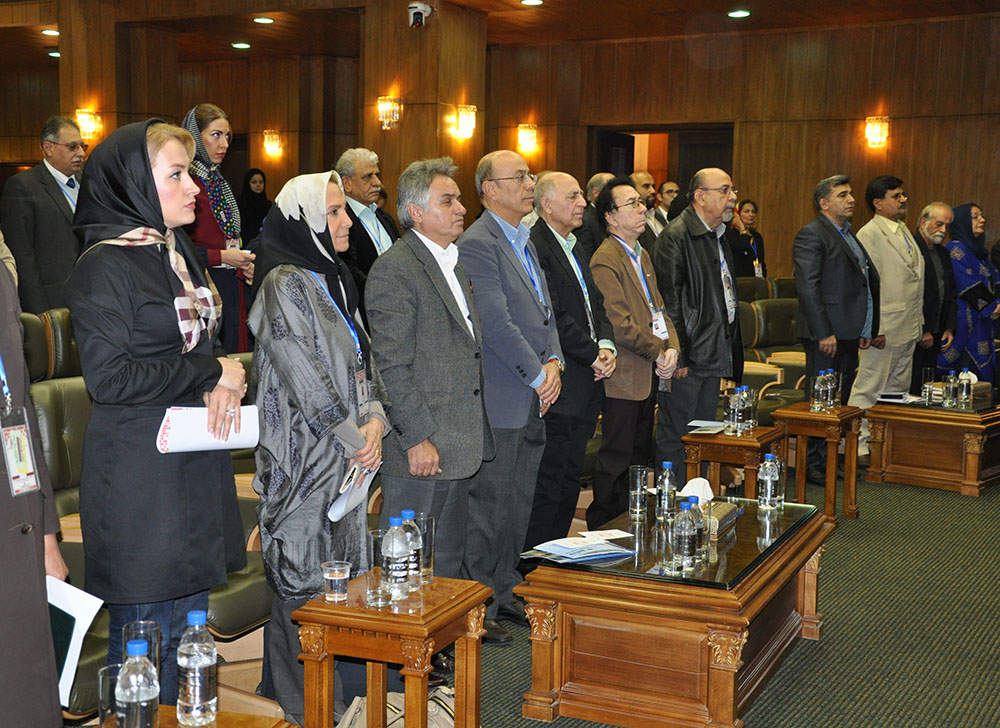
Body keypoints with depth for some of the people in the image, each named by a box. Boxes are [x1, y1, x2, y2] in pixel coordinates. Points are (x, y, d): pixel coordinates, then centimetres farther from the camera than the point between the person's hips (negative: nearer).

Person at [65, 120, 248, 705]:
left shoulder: (179, 252, 13)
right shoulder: (105, 266, -13)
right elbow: (110, 377, -20)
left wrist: (226, 383, -1)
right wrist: (212, 371, -14)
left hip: (196, 469, 8)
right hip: (140, 477, -8)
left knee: (190, 620, 17)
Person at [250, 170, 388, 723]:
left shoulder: (333, 279, 13)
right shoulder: (284, 284, -14)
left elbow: (362, 359, 13)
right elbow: (305, 375, -18)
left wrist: (374, 420, -3)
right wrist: (355, 439, -12)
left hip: (347, 453, 8)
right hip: (305, 456, -8)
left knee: (344, 567, 14)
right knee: (306, 578, 0)